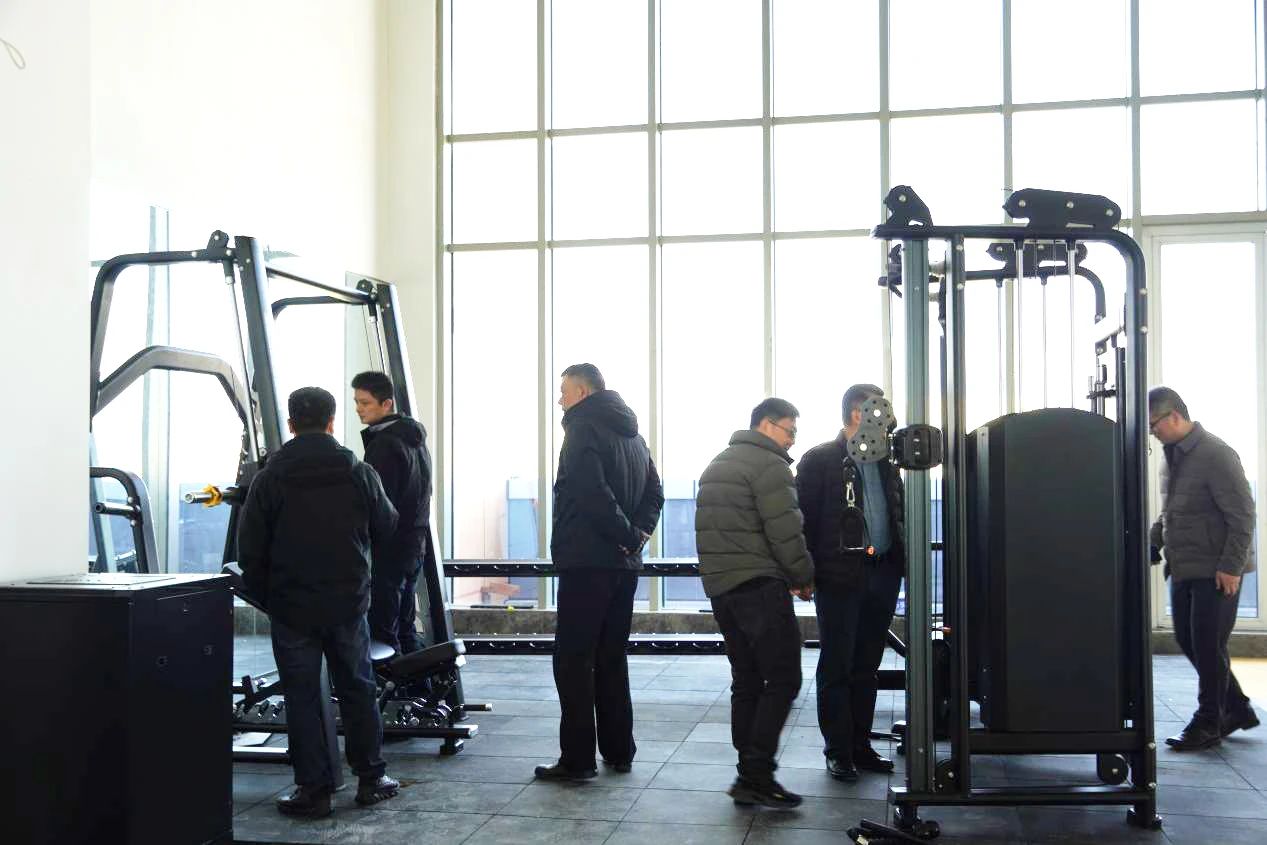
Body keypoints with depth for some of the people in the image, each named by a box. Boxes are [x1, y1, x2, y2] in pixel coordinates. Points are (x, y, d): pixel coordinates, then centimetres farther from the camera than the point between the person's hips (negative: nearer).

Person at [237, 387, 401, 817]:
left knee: (302, 697, 5)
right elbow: (386, 526, 9)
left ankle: (313, 789, 8)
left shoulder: (269, 479, -7)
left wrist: (265, 596, 8)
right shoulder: (359, 474, -4)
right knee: (357, 689, 14)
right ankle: (370, 778, 21)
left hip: (291, 607, -2)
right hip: (349, 603, 2)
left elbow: (249, 550, -6)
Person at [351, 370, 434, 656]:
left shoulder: (384, 444, -16)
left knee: (382, 630, -6)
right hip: (415, 546, 10)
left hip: (388, 550, -10)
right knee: (405, 626, 18)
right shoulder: (415, 438, 14)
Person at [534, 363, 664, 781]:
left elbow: (592, 491, -22)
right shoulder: (631, 433, 17)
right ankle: (619, 751, 19)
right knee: (612, 658, 15)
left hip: (587, 562, -8)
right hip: (624, 563, 8)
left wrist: (627, 534, -12)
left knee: (573, 660, -3)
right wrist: (638, 532, 4)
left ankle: (577, 759, -3)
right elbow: (654, 492, 17)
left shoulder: (583, 429, -10)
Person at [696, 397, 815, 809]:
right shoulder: (769, 465, -9)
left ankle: (749, 774, 13)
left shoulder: (717, 465, 20)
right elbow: (785, 532, -15)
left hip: (719, 585, 9)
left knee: (747, 681, 12)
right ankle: (757, 774, -10)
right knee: (783, 679, -5)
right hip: (759, 585, -9)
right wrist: (803, 578, 0)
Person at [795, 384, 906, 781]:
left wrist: (900, 562, 6)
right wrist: (807, 572, -13)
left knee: (867, 668, 11)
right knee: (836, 668, 1)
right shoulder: (820, 459, -3)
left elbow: (898, 516, 18)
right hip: (840, 577, -6)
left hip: (882, 574, 6)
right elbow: (804, 519, -7)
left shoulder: (886, 462, 16)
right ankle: (838, 752, 9)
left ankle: (860, 746, 20)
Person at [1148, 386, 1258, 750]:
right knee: (1188, 640, 12)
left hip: (1216, 571, -9)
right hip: (1184, 568, 9)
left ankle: (1208, 724, 11)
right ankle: (1236, 709, 27)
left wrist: (1231, 566, -19)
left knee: (1208, 646, -2)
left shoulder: (1215, 454, -16)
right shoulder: (1173, 456, 11)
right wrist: (1151, 541, 8)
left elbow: (1242, 514, -18)